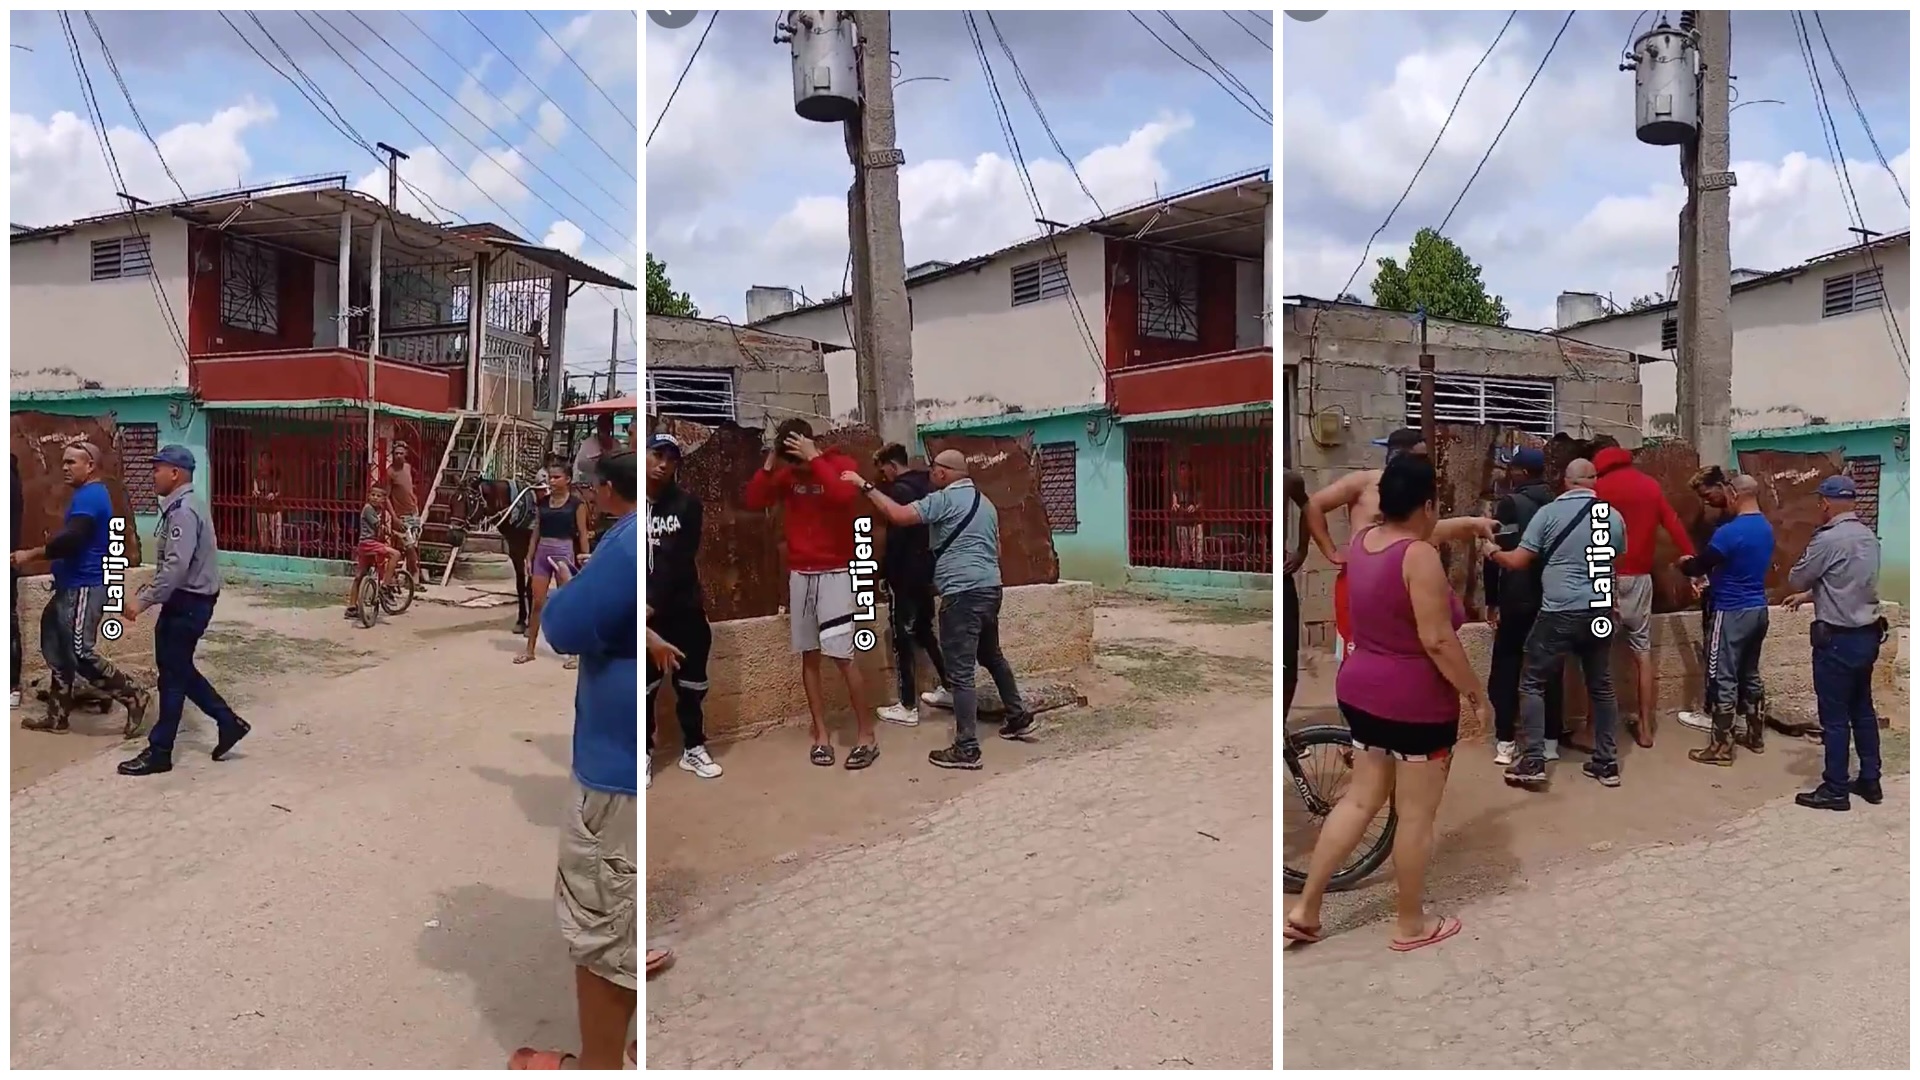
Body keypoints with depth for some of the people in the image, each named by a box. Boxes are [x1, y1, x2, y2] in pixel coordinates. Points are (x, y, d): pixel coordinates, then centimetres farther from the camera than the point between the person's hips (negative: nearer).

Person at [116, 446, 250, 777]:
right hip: (183, 600, 10)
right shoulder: (177, 508, 13)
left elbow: (176, 567, -27)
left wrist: (143, 600, -25)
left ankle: (159, 752, 8)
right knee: (179, 669, 16)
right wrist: (145, 591, 15)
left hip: (189, 603, -10)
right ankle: (228, 722, 21)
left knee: (172, 674, -1)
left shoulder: (184, 511, -19)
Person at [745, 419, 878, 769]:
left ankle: (867, 734, 2)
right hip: (799, 575, 5)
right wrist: (770, 464, -11)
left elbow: (844, 494, -29)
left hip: (835, 573, -5)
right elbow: (753, 501, -2)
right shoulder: (787, 474, 6)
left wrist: (814, 458, -26)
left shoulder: (840, 463, -8)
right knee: (809, 656, 7)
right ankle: (821, 734, 15)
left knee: (842, 656, -8)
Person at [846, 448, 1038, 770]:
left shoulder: (944, 499, -9)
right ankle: (1020, 717, 34)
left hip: (962, 594, -9)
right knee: (992, 656, 26)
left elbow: (899, 515, -20)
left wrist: (865, 485, -13)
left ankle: (967, 749, -4)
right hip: (990, 589, 9)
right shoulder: (985, 502, 18)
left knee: (960, 671, -6)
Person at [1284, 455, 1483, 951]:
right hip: (1417, 703, -8)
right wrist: (1478, 695, -13)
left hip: (1361, 690, 8)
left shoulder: (1361, 540, 2)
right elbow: (1438, 640, -24)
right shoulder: (1420, 556, -22)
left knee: (1360, 799, 16)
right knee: (1416, 815, 8)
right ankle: (1411, 925, 23)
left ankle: (1304, 907, 17)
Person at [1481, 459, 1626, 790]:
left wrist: (1492, 552, 14)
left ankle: (1532, 763, 2)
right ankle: (1607, 763, 22)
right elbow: (1618, 562, 21)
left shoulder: (1550, 512, -7)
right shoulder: (1614, 516, 6)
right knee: (1601, 686, 16)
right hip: (1601, 613, 5)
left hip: (1560, 614, -4)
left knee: (1532, 682, 5)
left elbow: (1518, 561, -5)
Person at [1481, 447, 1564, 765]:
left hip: (1517, 598, -5)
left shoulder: (1509, 504, -9)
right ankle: (1551, 741, 13)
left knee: (1507, 667, 3)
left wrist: (1492, 599, -6)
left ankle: (1505, 742, 1)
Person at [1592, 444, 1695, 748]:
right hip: (1640, 577, 4)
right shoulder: (1651, 486, 9)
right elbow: (1674, 524, 6)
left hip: (1606, 576, -4)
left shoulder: (1599, 488, -2)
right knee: (1643, 651, 10)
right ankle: (1646, 727, 13)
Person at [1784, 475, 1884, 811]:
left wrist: (1804, 589, 13)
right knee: (1863, 711, 17)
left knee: (1835, 717, 0)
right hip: (1867, 635, 8)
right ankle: (1870, 781, 25)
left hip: (1838, 639, -8)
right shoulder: (1869, 537, 7)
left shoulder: (1827, 539, -20)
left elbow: (1796, 580, -8)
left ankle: (1836, 790, 7)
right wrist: (1809, 595, 25)